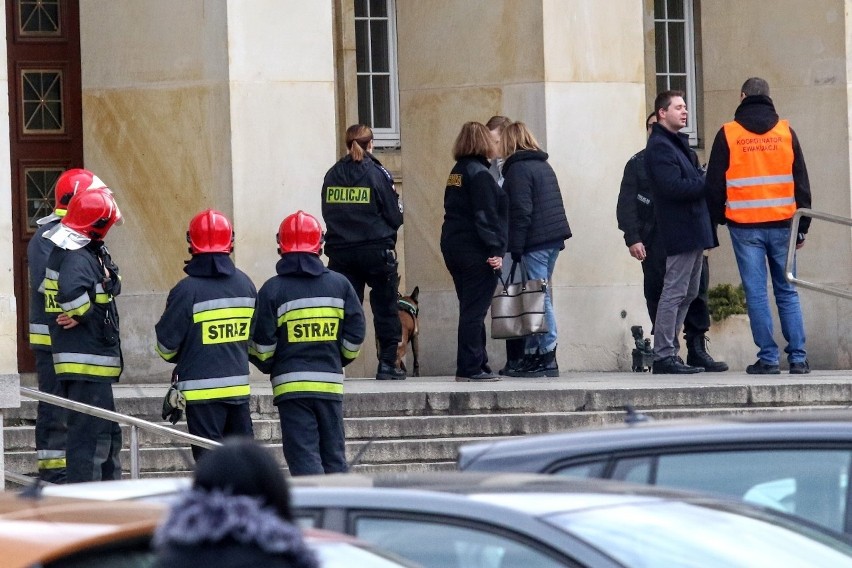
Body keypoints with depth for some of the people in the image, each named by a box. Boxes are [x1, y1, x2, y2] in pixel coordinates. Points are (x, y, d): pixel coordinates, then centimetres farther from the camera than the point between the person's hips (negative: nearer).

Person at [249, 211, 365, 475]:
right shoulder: (340, 284, 4)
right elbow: (355, 335, 5)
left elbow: (261, 345, -6)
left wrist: (269, 366, 15)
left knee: (304, 457, -4)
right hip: (331, 383, 3)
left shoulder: (273, 290, -6)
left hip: (291, 384, -3)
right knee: (334, 456, 13)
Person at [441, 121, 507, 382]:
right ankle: (470, 368, -6)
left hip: (453, 246, 9)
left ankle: (478, 365, 17)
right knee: (474, 310, -6)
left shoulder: (457, 173, 14)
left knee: (471, 309, 13)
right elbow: (486, 216, -18)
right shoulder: (479, 174, -13)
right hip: (475, 251, -9)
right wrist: (495, 251, -18)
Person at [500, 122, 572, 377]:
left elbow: (520, 211, -15)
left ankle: (548, 358, -10)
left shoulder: (518, 169, -9)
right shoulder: (544, 165, 18)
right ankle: (531, 355, 11)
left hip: (536, 241, -9)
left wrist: (516, 247, -14)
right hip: (554, 237, 9)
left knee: (540, 298, -8)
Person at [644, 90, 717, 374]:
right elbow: (673, 187, -22)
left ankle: (666, 354, 17)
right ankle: (664, 356, -7)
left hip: (693, 230, 11)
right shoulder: (660, 147, -11)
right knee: (674, 293, -9)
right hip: (680, 230, -11)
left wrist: (704, 181, 1)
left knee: (688, 293, 13)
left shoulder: (676, 143, 22)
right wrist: (708, 184, -15)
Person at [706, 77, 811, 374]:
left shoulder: (728, 134, -1)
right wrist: (803, 226, 13)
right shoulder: (785, 132, 5)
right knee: (787, 292, 7)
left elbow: (715, 184, 2)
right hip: (782, 224, 2)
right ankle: (798, 358, 2)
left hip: (745, 226, -2)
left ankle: (768, 358, -2)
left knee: (756, 293, 0)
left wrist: (717, 217, 17)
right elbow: (801, 182, 7)